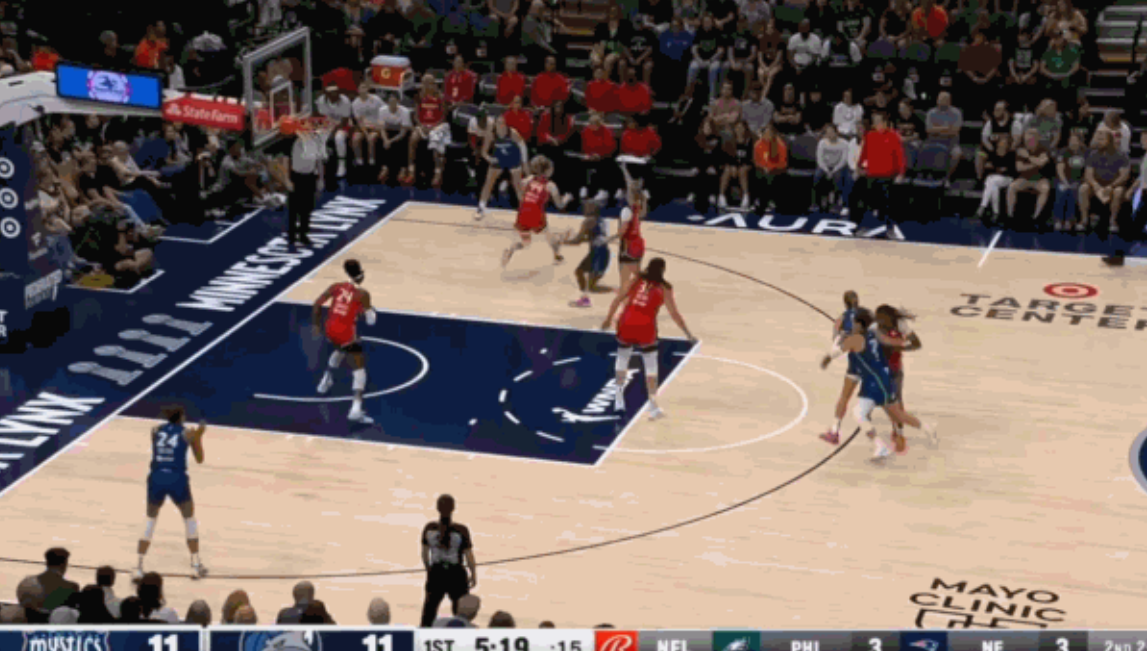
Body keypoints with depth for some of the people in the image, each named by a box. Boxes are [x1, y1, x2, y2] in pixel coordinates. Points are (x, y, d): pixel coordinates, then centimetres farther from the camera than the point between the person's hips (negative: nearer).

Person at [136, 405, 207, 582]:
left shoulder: (156, 430, 11)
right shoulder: (188, 434, 2)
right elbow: (199, 459, 12)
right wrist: (199, 436, 23)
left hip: (156, 479, 2)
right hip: (177, 480, -2)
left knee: (150, 521, 19)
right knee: (190, 519, 20)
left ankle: (139, 568, 8)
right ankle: (196, 566, 22)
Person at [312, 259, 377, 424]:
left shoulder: (336, 286, 4)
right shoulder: (363, 294, -10)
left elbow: (317, 303, 4)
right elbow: (371, 320, -11)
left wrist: (316, 325, 16)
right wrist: (371, 310, 12)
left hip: (331, 329, 6)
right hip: (347, 333, -6)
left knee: (340, 349, 40)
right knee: (360, 367, -1)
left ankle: (326, 381, 54)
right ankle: (356, 409, -16)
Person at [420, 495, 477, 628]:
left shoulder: (429, 528, -10)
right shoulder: (461, 531, -18)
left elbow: (424, 553, 2)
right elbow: (469, 556, -10)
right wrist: (473, 575, 5)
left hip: (436, 573, 2)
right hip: (456, 574, -2)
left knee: (429, 608, 18)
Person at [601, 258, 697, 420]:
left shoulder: (636, 279, 9)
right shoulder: (664, 288, 3)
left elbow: (618, 299, 5)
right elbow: (674, 314, 1)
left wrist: (609, 318, 15)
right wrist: (688, 334, 7)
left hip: (626, 323, 3)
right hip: (645, 327, -3)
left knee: (622, 357, 23)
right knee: (651, 366, 8)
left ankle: (619, 400, 27)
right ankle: (653, 406, 3)